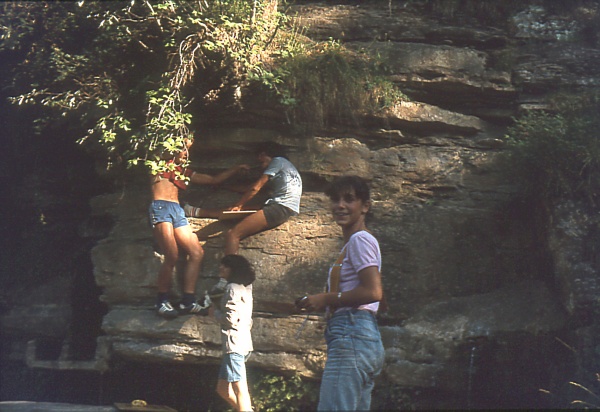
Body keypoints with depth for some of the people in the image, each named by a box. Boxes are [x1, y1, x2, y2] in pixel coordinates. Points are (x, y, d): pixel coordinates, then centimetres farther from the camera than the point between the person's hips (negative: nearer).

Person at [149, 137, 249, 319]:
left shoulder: (186, 172, 29)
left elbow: (215, 179, 34)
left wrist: (237, 168, 35)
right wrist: (184, 143, 6)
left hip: (178, 211, 7)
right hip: (160, 208, -7)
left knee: (197, 252, -8)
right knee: (172, 256, -21)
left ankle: (188, 301, -7)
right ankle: (162, 301, -11)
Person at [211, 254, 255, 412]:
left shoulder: (233, 288, -10)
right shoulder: (244, 287, 19)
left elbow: (230, 319, -17)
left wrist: (215, 312, 0)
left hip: (234, 344, -10)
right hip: (242, 343, 10)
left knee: (239, 389, -12)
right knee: (223, 389, 15)